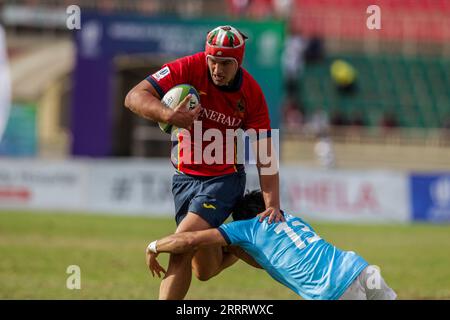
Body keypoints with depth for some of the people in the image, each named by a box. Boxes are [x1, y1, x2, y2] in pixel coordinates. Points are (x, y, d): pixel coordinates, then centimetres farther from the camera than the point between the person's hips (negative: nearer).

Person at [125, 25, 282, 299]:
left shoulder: (252, 94, -13)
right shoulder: (190, 68, -15)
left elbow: (265, 155, -11)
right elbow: (135, 97, -19)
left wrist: (273, 205, -22)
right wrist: (168, 115, -38)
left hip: (225, 177, -3)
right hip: (186, 175, 3)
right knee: (205, 271, 5)